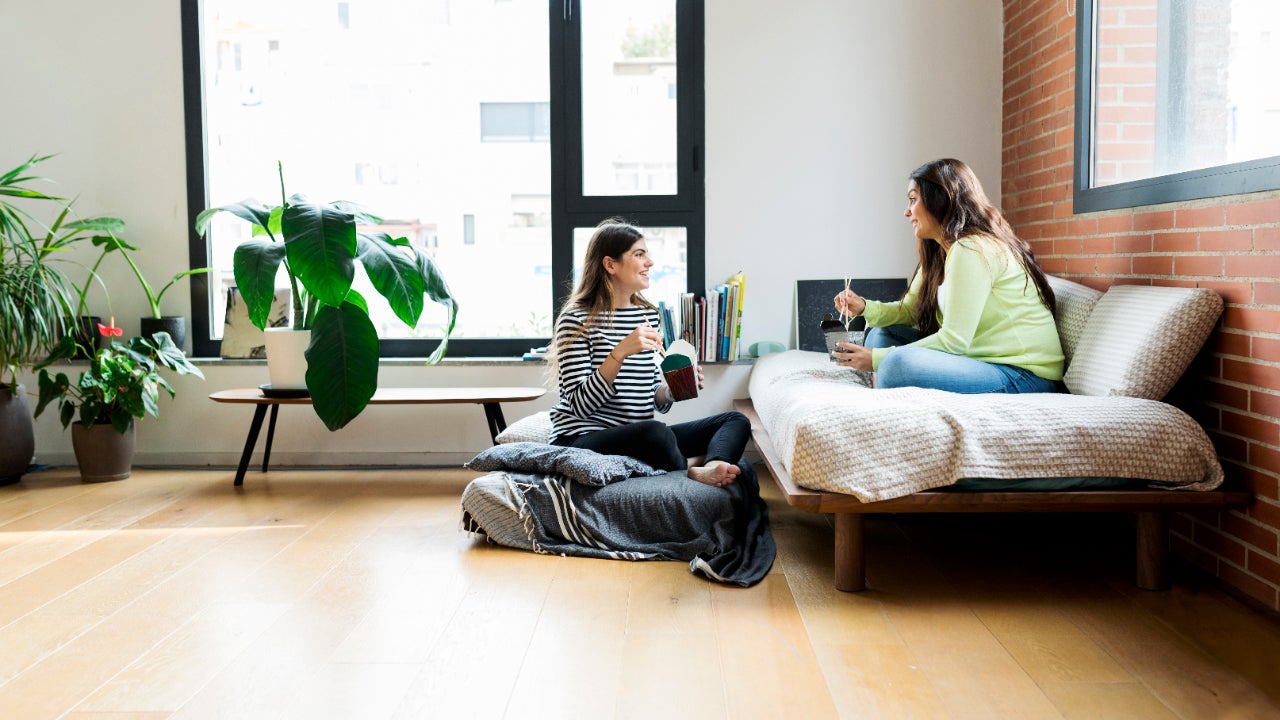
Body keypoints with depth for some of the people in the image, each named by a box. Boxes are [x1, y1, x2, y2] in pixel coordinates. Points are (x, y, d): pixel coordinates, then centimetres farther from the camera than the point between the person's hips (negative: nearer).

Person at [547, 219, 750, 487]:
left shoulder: (649, 314, 14)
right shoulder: (577, 320, -7)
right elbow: (580, 405, -16)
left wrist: (672, 390, -5)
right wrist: (620, 352, -25)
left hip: (641, 439, 8)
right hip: (582, 438, -7)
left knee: (736, 421, -10)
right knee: (655, 431, -39)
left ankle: (711, 467, -41)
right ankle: (691, 474, -11)